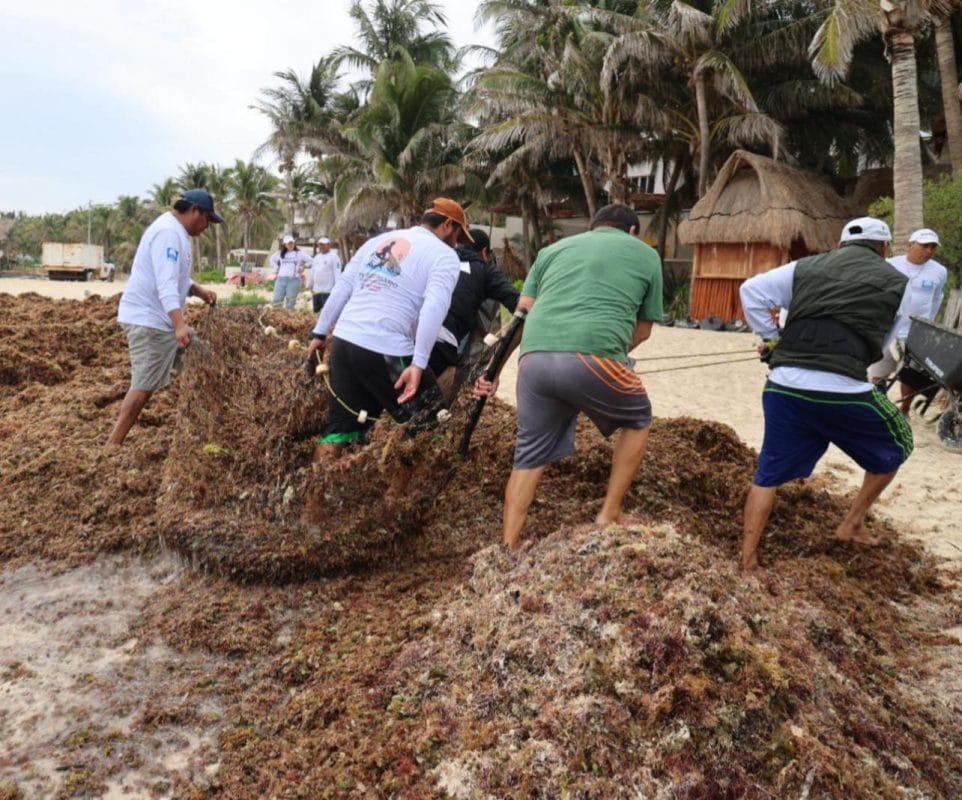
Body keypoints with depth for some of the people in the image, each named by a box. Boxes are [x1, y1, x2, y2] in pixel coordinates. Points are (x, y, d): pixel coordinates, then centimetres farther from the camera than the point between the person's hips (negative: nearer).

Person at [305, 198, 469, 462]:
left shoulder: (379, 240, 20)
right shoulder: (444, 256, 1)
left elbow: (342, 288, 17)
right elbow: (434, 309, -16)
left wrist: (320, 333, 22)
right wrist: (419, 364, -19)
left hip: (344, 341, 7)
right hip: (386, 351, -7)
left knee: (341, 425, 17)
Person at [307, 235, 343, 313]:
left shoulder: (333, 256, -6)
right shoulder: (316, 257, 18)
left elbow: (337, 273, -12)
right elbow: (312, 272, 23)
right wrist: (309, 285, 20)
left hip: (328, 291, -8)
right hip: (316, 291, 8)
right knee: (316, 311, 11)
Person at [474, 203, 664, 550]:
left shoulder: (554, 249, 29)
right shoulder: (646, 254, 23)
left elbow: (520, 315, 20)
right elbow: (642, 330, 27)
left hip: (534, 358, 4)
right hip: (593, 358, -3)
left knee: (529, 454, 20)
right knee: (637, 420, 26)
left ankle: (509, 548, 21)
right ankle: (609, 516, 25)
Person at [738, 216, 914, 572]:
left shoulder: (806, 267, 16)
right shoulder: (897, 283, 12)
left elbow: (752, 290, 11)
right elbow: (884, 347, 17)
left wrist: (772, 339, 17)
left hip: (784, 385, 3)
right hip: (844, 391, -2)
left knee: (769, 474, 17)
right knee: (896, 444, 27)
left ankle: (748, 561, 18)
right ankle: (853, 524, 32)